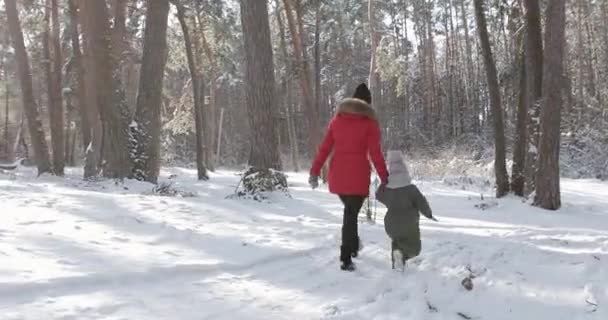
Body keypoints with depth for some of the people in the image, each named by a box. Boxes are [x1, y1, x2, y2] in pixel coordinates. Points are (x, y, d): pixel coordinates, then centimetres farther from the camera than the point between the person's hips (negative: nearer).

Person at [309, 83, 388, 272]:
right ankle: (346, 259, 1)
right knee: (351, 215, 2)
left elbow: (324, 148, 6)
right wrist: (384, 177, -1)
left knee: (349, 210, 25)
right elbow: (375, 153, -7)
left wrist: (315, 171, 9)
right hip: (358, 175, -4)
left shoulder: (337, 119, 8)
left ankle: (353, 246, 37)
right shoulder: (369, 122, -3)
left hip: (337, 175, 4)